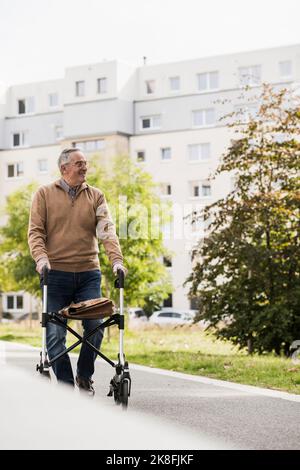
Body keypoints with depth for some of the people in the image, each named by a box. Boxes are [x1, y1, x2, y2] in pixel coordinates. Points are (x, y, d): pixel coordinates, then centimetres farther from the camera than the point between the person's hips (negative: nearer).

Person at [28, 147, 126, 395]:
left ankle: (84, 377, 17)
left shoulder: (95, 196, 10)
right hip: (56, 273, -1)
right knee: (55, 333, -4)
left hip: (88, 273, 2)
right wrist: (41, 256, -18)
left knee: (95, 326, -6)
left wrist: (116, 259, -17)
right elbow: (35, 231, 1)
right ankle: (66, 384, 7)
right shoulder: (45, 194, 6)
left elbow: (106, 230, -2)